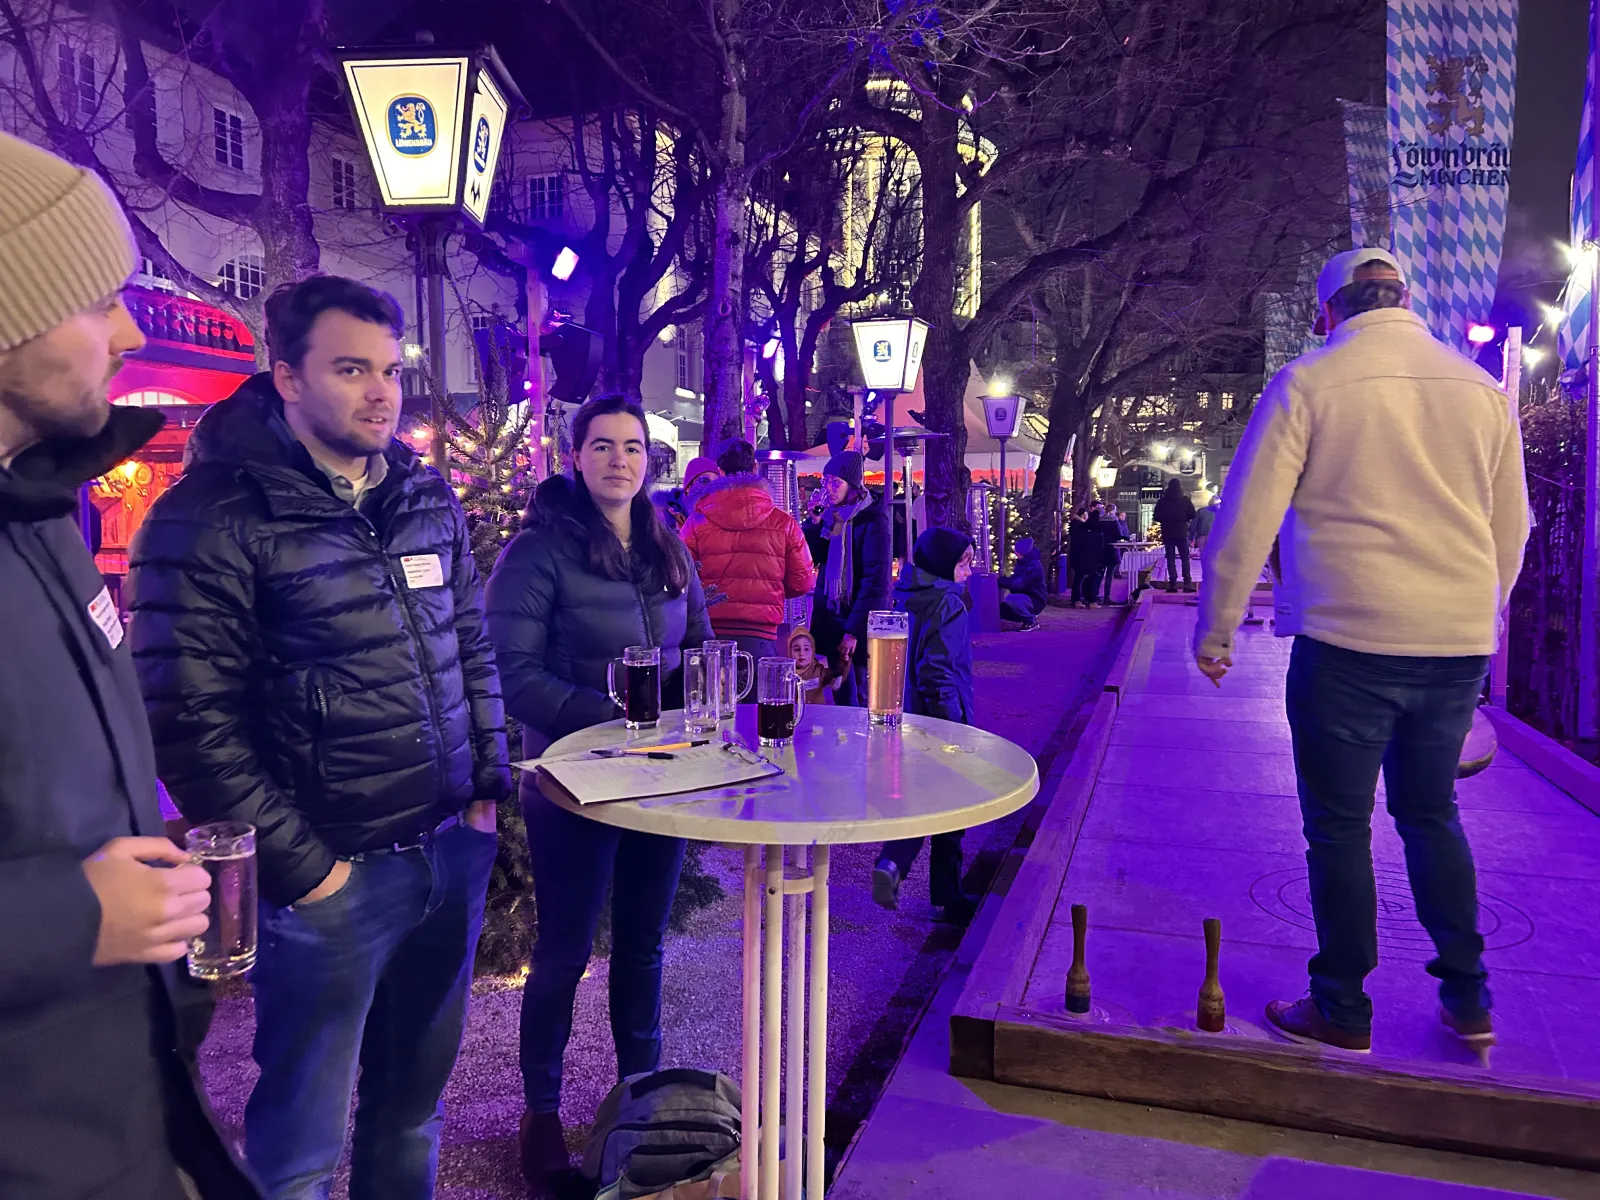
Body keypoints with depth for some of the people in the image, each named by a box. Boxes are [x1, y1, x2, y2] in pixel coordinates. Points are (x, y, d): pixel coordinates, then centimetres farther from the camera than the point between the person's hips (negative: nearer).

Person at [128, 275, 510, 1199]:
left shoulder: (430, 497, 8)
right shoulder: (213, 518, -12)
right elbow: (192, 720, -15)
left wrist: (488, 787, 9)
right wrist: (297, 864, -13)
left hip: (452, 851, 6)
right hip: (334, 876, -5)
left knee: (414, 1100, 20)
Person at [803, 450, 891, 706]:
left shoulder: (872, 520, -9)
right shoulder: (829, 516, 10)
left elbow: (876, 580, -14)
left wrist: (854, 630, -17)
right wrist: (814, 522, -5)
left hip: (860, 624, -6)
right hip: (829, 619, 6)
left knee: (862, 698, -2)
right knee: (842, 697, 9)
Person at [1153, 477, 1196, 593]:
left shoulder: (1162, 501, -1)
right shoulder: (1186, 500, -3)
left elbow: (1157, 517, -1)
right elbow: (1192, 515, -3)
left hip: (1167, 534, 1)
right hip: (1182, 533, -1)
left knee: (1170, 559, 3)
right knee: (1185, 558, 6)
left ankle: (1172, 584, -3)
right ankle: (1187, 583, -1)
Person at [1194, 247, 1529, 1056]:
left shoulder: (1308, 384, -5)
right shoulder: (1481, 389, 10)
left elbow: (1245, 520, -9)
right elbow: (1512, 529, 15)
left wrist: (1214, 631, 0)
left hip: (1348, 641, -5)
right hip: (1458, 646, 5)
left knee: (1340, 827, 7)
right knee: (1431, 816, 21)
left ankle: (1343, 1011, 17)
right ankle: (1468, 998, 27)